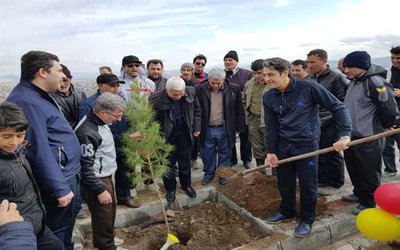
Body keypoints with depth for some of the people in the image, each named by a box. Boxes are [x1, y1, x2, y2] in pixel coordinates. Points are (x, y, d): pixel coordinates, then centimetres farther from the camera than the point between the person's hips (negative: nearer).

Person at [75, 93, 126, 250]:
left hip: (106, 176, 10)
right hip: (97, 181, -10)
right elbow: (85, 167, -23)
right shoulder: (87, 132, -27)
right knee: (103, 215, 5)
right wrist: (100, 190, -19)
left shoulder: (100, 122, 2)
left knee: (110, 210, 23)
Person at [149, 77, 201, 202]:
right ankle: (170, 189, 32)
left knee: (185, 161, 18)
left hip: (185, 133, 3)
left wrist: (197, 128, 5)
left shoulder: (191, 92, -14)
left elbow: (197, 111, 3)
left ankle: (186, 185, 40)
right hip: (166, 136, -2)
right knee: (168, 164, 10)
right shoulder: (156, 99, -24)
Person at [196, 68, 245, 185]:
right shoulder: (200, 89, -9)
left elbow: (239, 110, 0)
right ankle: (209, 173, 35)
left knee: (225, 153, 14)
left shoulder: (234, 89, -8)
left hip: (225, 129, 0)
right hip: (206, 129, 1)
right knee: (207, 154, 14)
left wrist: (238, 128, 1)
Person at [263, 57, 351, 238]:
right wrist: (271, 151, 0)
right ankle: (287, 212, 39)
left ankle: (307, 220, 29)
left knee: (308, 185, 7)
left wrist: (345, 134, -22)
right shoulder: (268, 97, -2)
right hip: (283, 146, 4)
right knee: (284, 182, 16)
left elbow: (338, 107, -12)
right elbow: (271, 126, 4)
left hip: (307, 145, -4)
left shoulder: (308, 87, -17)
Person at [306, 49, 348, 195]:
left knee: (332, 155, 5)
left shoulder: (336, 77, -11)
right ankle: (321, 180, 31)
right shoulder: (309, 79, 9)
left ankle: (335, 184, 21)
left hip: (329, 125, -6)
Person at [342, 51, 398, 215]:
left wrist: (381, 128, -2)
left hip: (368, 140, -9)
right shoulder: (354, 81, 10)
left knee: (369, 173, 6)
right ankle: (359, 194, 40)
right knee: (354, 169, 21)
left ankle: (368, 203, 22)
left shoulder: (375, 82, -20)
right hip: (352, 136, 9)